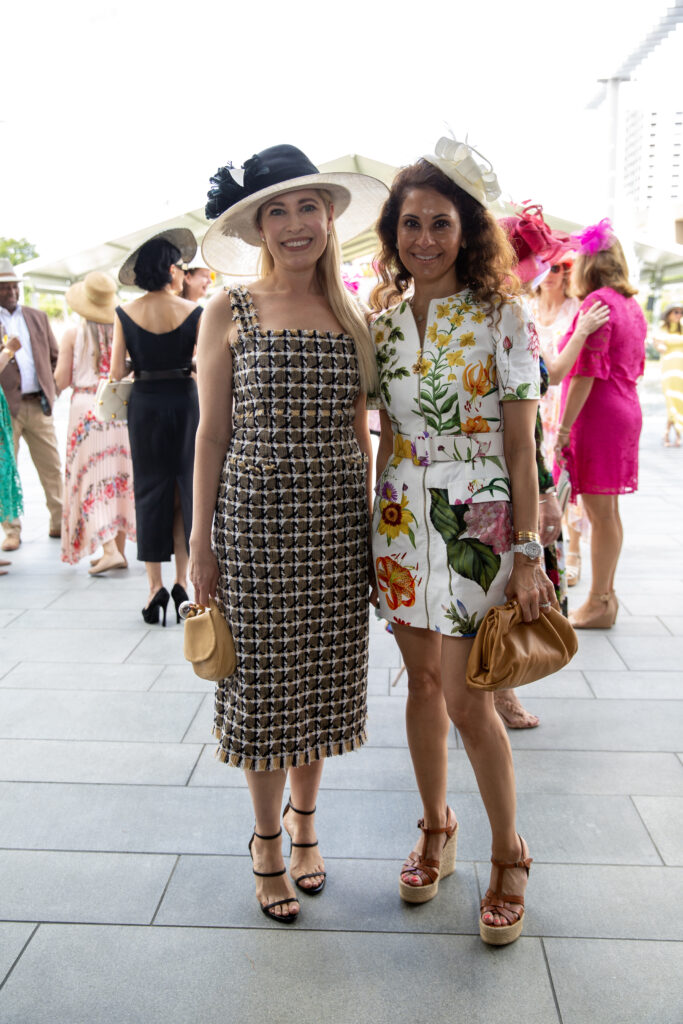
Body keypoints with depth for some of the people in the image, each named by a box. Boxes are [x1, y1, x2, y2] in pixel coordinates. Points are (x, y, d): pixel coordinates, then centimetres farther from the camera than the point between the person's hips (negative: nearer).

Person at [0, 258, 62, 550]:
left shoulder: (38, 317, 14)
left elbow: (54, 356, 18)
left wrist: (50, 388, 8)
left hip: (39, 405, 3)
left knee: (52, 468, 6)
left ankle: (59, 523, 16)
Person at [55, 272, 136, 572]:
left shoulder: (73, 335, -5)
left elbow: (61, 381, -3)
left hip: (87, 408, -3)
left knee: (93, 478, 0)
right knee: (119, 475, 11)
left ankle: (110, 550, -11)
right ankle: (119, 548, 17)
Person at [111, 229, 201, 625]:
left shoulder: (125, 314, -1)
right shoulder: (194, 311, -5)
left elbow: (117, 372, -4)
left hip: (144, 403, 1)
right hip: (185, 400, -1)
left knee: (150, 490, 7)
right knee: (187, 487, 9)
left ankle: (156, 586, 7)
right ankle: (182, 582, 10)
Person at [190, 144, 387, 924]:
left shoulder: (350, 316, 8)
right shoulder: (229, 312, -1)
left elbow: (358, 433, 12)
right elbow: (212, 433, -2)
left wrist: (368, 524, 10)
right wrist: (200, 542, -4)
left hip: (337, 520, 3)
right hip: (256, 516, -3)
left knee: (326, 677, 11)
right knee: (264, 681, 5)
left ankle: (304, 819, 36)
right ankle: (268, 843, 27)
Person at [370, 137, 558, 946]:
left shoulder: (501, 316, -6)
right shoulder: (383, 320, 7)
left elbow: (521, 446, -8)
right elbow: (385, 435, 12)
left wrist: (529, 553, -11)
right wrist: (375, 522, 10)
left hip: (476, 522, -4)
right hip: (400, 519, 5)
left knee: (466, 701, -3)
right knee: (422, 682, 13)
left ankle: (509, 854, 21)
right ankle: (436, 831, 33)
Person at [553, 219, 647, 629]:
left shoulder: (598, 302, -14)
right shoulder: (632, 305, 14)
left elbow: (586, 372, -19)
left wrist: (563, 430, -17)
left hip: (598, 415, -9)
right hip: (626, 411, 9)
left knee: (600, 512, -3)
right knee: (608, 510, 14)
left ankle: (599, 604, 4)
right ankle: (607, 594, 23)